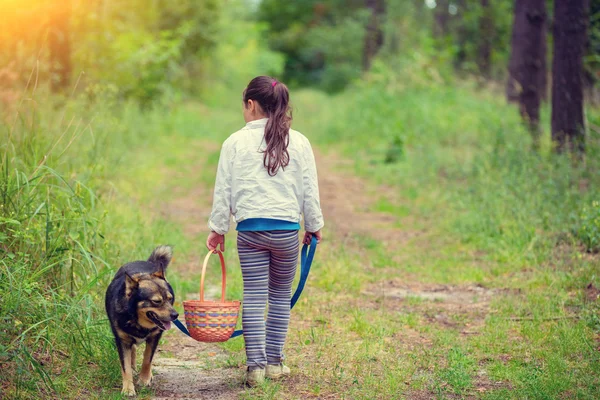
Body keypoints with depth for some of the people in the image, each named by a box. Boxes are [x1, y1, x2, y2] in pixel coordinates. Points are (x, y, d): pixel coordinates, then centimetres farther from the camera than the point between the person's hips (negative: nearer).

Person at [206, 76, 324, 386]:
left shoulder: (235, 142, 0)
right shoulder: (299, 142, 3)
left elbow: (223, 190, 3)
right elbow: (309, 190, 6)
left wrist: (218, 229, 13)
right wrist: (314, 226, 19)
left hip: (249, 229, -1)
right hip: (287, 229, 1)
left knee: (254, 296, 2)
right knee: (281, 296, 13)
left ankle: (255, 365, 0)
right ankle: (274, 362, 18)